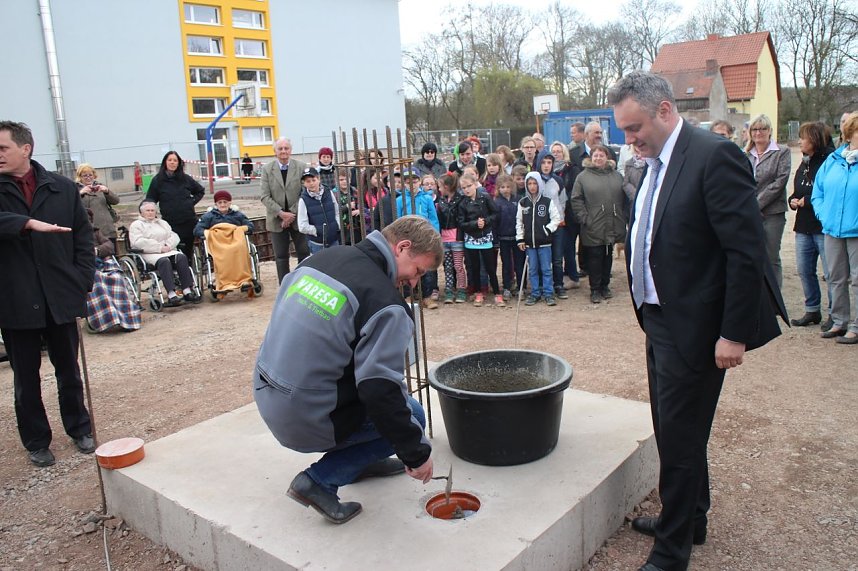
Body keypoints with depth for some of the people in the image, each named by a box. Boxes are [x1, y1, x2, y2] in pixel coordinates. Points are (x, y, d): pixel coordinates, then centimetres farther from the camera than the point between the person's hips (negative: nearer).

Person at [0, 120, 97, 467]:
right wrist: (30, 223, -34)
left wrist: (82, 282, -3)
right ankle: (36, 441, 27)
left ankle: (79, 428, 33)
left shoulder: (62, 188, 2)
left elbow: (83, 237, 4)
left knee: (68, 370, 15)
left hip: (60, 297, 1)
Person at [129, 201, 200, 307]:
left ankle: (187, 291, -36)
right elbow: (138, 242, -6)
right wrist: (160, 248, -13)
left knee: (181, 257, -28)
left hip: (168, 251, 5)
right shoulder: (136, 225, 12)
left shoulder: (163, 223, 30)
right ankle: (171, 295, -48)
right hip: (149, 254, -5)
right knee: (164, 261, -37)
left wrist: (168, 245, -5)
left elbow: (174, 236, 18)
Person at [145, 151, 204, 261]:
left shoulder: (185, 179, 8)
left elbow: (201, 191, 22)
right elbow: (150, 200, 8)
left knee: (188, 249, 4)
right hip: (170, 222, -2)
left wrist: (192, 202, 10)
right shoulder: (157, 180, 3)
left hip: (189, 221, 2)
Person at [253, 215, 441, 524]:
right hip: (305, 420, -8)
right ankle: (320, 481, 1)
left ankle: (361, 461, 30)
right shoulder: (385, 303, -20)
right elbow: (380, 391, -24)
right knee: (411, 415, 8)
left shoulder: (320, 258, 4)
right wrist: (417, 453, -11)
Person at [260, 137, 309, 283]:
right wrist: (281, 213, -15)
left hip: (298, 217, 0)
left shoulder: (301, 167, -2)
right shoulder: (267, 169, 0)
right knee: (281, 256, 7)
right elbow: (264, 196, -5)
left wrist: (292, 213, -13)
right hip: (277, 219, 1)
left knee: (304, 253, 5)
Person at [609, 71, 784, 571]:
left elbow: (747, 251, -19)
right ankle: (690, 520, 41)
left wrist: (735, 334, -19)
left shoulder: (714, 157, -17)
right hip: (660, 320, 9)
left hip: (694, 327, -9)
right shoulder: (656, 164, 10)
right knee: (673, 430, 21)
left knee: (680, 438, 2)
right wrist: (646, 307, 13)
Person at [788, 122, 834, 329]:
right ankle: (812, 310, 25)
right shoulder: (804, 163, 14)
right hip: (804, 226, 9)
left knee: (830, 273, -2)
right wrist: (793, 200, 3)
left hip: (824, 226, -8)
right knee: (804, 270, 12)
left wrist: (806, 201, -14)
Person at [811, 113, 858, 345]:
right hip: (833, 230, 4)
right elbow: (818, 190, 13)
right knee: (836, 278, 13)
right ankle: (839, 321, 26)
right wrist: (824, 215, 0)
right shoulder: (833, 159, 8)